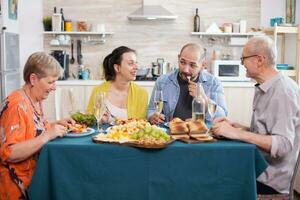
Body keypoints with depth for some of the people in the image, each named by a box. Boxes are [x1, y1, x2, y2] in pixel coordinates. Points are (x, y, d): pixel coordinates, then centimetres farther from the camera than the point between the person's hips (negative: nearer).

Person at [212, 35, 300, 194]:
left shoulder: (283, 92, -19)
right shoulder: (264, 89, 11)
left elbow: (283, 144, -27)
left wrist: (236, 133, -28)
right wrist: (234, 126, 2)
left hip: (269, 181, -8)